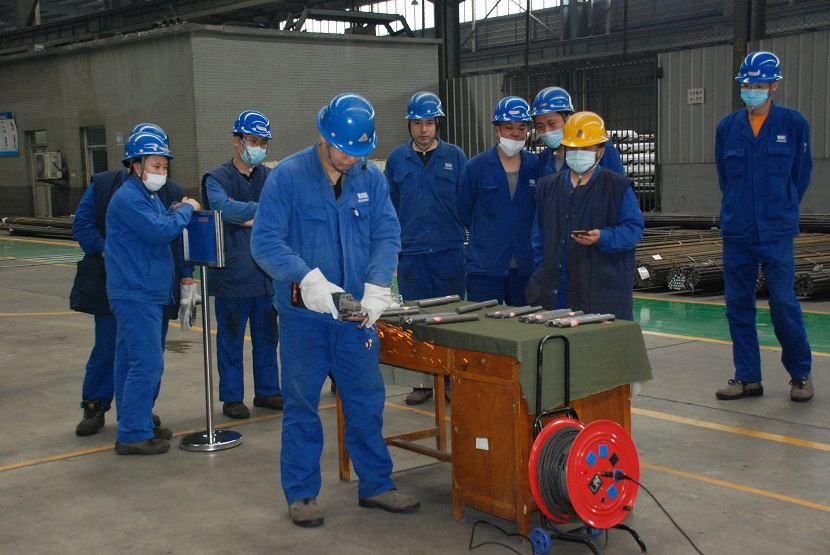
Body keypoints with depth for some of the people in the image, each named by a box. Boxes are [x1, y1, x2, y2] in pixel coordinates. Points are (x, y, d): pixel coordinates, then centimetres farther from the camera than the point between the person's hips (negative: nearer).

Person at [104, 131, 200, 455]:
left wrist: (177, 212, 2)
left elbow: (162, 230, 19)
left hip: (149, 292, 10)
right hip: (135, 293, -10)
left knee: (131, 363, 14)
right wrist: (186, 209, -8)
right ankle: (133, 435, -6)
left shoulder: (149, 196, 18)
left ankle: (134, 426, 22)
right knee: (147, 364, -11)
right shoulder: (128, 198, -14)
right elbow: (161, 231, -23)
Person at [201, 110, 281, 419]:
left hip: (267, 273, 4)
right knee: (231, 339, 4)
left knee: (267, 336, 12)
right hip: (231, 274, -4)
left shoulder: (271, 177, 9)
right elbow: (222, 207, -24)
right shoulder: (217, 178, -3)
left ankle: (267, 391, 25)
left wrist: (249, 219, -16)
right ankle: (231, 397, 15)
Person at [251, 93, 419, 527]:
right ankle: (301, 493, 21)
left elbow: (387, 236, -1)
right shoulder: (287, 177, -10)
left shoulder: (370, 178, 3)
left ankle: (375, 484, 26)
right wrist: (308, 280, -29)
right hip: (303, 315, -3)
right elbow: (265, 242, -15)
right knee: (301, 405, 8)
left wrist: (377, 287, -19)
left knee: (367, 402, 11)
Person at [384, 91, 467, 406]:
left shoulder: (454, 156, 3)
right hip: (410, 253, 1)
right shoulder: (397, 159, 7)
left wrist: (466, 237, 0)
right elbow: (389, 206, 12)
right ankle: (422, 382, 14)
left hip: (449, 251, -1)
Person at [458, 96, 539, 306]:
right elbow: (465, 213, 9)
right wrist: (486, 240, 10)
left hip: (526, 267, 2)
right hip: (484, 267, -2)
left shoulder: (536, 166, 5)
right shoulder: (476, 167, 1)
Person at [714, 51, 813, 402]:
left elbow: (801, 175, 7)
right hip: (736, 232, 3)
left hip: (777, 233, -3)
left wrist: (781, 211, 10)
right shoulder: (726, 127, 6)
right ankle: (748, 378, 16)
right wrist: (739, 209, 13)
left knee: (783, 304, -5)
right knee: (738, 306, 5)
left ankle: (801, 374, 14)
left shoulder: (794, 124, 0)